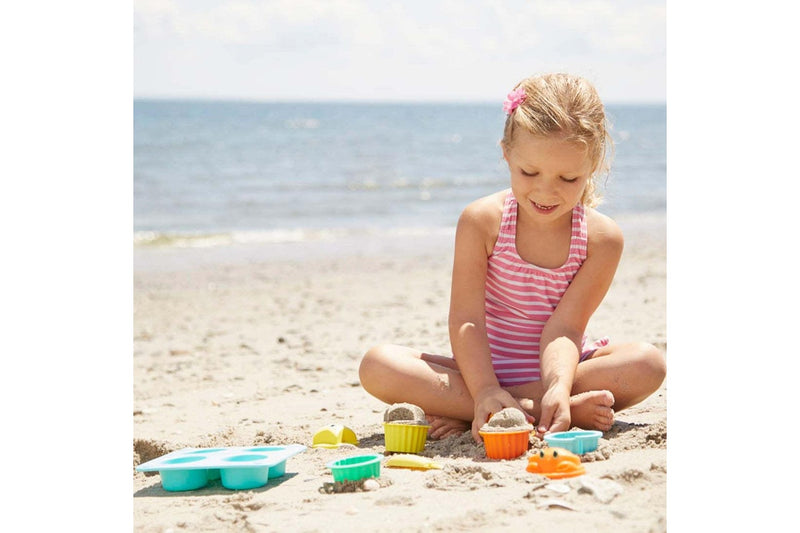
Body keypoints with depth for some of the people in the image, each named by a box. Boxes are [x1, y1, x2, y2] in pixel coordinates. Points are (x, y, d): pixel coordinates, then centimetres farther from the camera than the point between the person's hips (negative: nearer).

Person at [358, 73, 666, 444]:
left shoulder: (602, 238, -9)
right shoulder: (482, 221, -11)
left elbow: (564, 329, -16)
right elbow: (466, 319, -17)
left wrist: (558, 388, -36)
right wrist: (485, 390, -33)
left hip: (556, 369, 1)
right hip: (485, 369, -1)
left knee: (648, 363, -26)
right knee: (377, 366, -25)